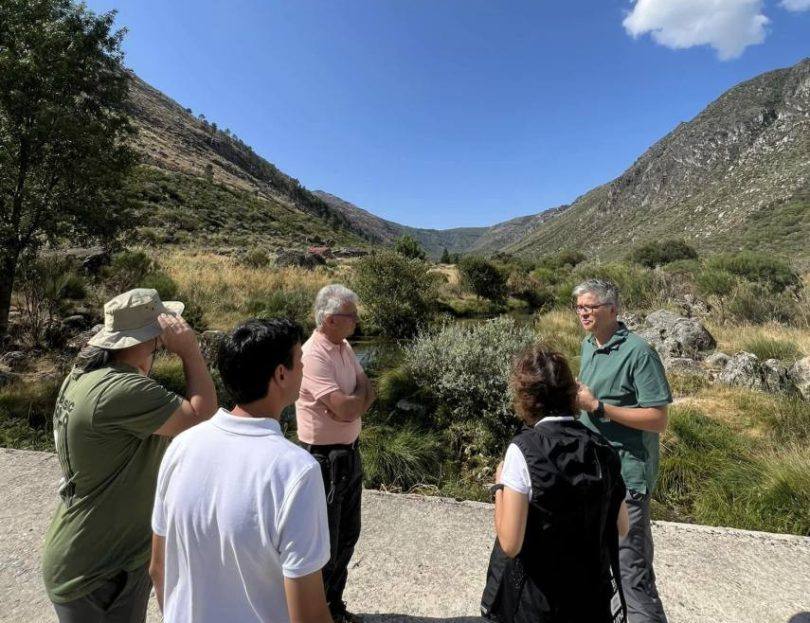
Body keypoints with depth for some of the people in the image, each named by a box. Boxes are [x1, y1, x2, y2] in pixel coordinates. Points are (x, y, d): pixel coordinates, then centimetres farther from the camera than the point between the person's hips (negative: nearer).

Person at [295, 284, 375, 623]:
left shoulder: (345, 348, 4)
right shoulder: (313, 355, -23)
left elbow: (368, 394, 4)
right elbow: (344, 409, -26)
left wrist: (350, 402, -17)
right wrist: (360, 393, -6)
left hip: (350, 453, 8)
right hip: (325, 459, -8)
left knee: (347, 535, 22)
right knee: (324, 543, 10)